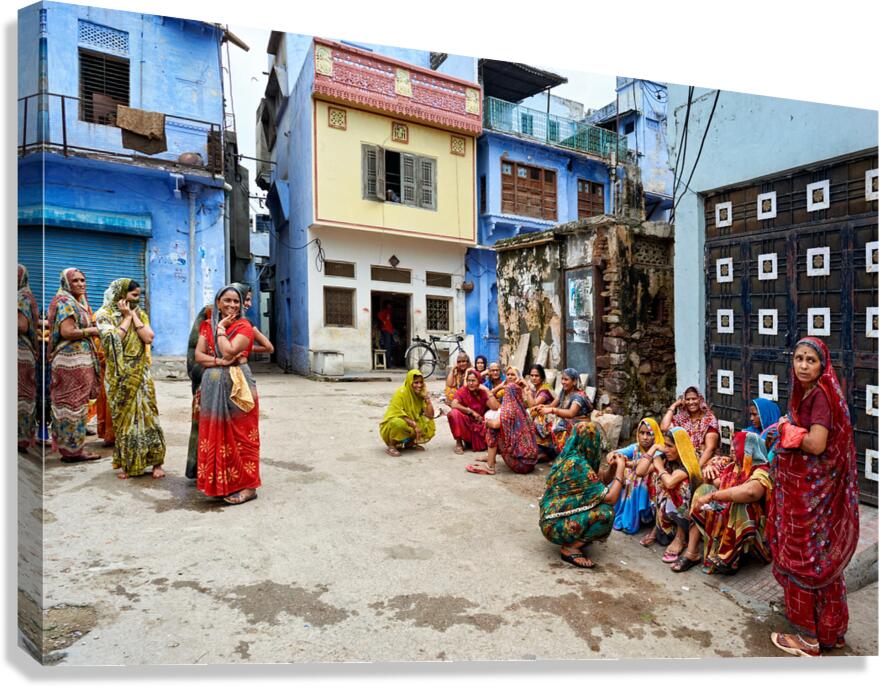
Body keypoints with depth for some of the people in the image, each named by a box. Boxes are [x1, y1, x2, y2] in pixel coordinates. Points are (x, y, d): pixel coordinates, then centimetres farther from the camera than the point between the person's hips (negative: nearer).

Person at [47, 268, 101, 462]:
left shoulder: (78, 302, 16)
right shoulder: (65, 302, -11)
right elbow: (67, 332, -21)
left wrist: (91, 330, 2)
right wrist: (90, 331, -9)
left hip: (80, 359, 9)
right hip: (72, 360, -9)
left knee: (70, 404, 13)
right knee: (73, 404, -3)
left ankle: (68, 446, 22)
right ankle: (73, 449, 4)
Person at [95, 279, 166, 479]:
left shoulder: (140, 314, 8)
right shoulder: (105, 314, -2)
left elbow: (149, 337, -7)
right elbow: (115, 339, -18)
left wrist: (133, 315, -6)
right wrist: (127, 316, -10)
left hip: (140, 374, 2)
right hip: (120, 375, -2)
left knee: (147, 414, 0)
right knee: (123, 416, 4)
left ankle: (155, 462, 6)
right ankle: (127, 464, 17)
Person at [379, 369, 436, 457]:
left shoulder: (420, 395, -3)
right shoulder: (401, 393, -19)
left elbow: (430, 415, -10)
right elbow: (397, 415, -25)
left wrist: (426, 396, -15)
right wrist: (414, 425, -30)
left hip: (410, 427, 6)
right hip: (392, 426, -6)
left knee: (429, 423, -13)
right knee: (399, 423, -38)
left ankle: (410, 443, 7)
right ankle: (391, 446, -13)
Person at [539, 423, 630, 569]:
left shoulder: (568, 457, 5)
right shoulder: (578, 464, -22)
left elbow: (596, 484, 15)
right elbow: (610, 498, -20)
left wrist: (611, 468, 1)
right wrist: (620, 468, -10)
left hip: (552, 517, 10)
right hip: (556, 525, -10)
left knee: (599, 501, 13)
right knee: (606, 512, -19)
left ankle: (573, 540, 12)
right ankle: (570, 548, -7)